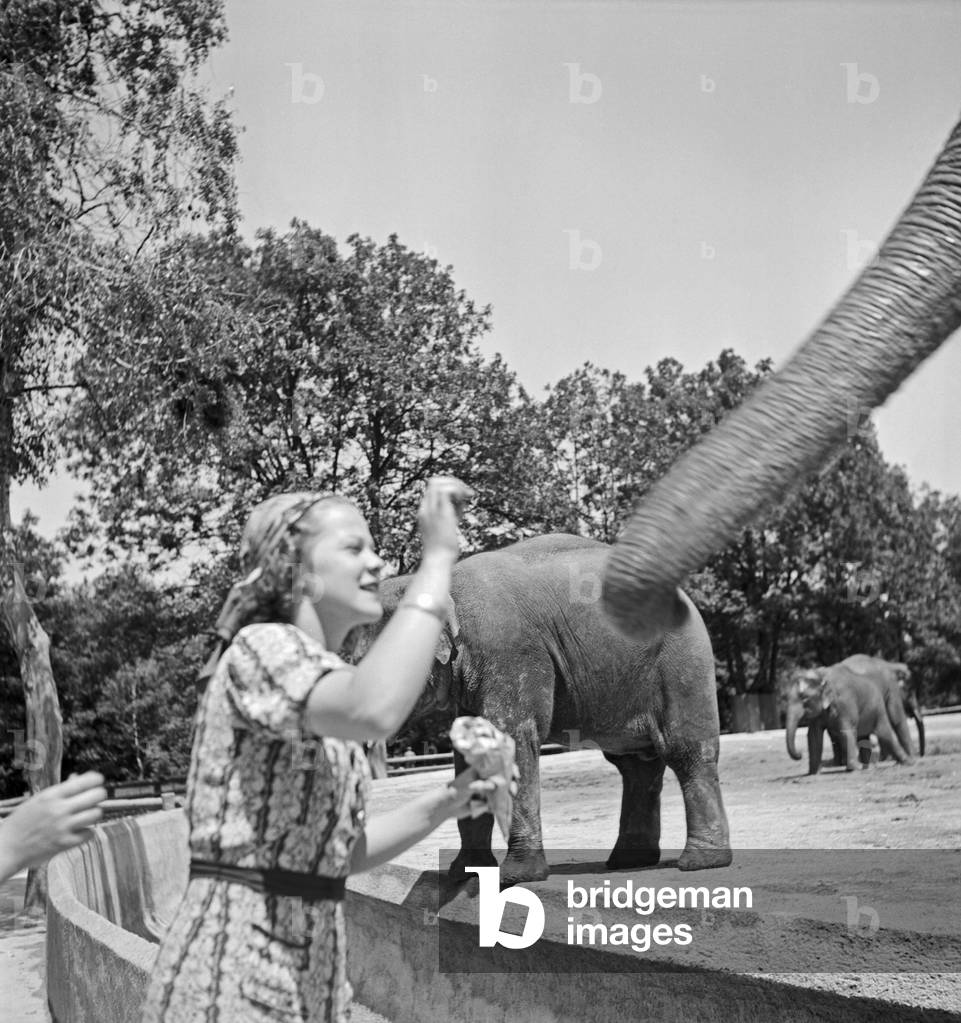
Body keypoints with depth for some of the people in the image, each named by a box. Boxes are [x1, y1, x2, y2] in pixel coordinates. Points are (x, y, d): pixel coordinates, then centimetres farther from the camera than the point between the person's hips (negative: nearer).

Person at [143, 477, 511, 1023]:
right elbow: (375, 712, -35)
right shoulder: (262, 648, -13)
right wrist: (438, 558, -27)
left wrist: (442, 805, 2)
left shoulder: (328, 679, 14)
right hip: (234, 970, -9)